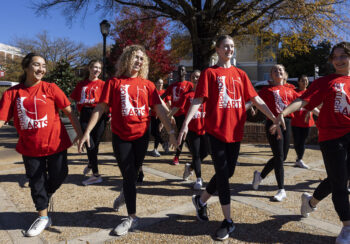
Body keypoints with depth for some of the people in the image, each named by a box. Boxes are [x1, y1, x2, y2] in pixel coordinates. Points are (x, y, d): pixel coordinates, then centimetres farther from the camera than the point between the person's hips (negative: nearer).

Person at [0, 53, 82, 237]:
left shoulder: (50, 88, -5)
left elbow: (69, 111, -6)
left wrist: (80, 133, -12)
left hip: (55, 143, -1)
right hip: (30, 147, 1)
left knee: (58, 176, 10)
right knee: (36, 182, 12)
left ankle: (45, 196, 45)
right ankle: (43, 217, 32)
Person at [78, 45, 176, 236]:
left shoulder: (147, 85, 4)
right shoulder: (114, 83, -1)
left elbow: (159, 109, 1)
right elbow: (100, 108, -4)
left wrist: (171, 131, -5)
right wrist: (87, 131, -10)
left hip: (141, 136, 2)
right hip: (121, 137, -2)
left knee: (133, 173, 15)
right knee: (129, 176, 4)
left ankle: (125, 193, 47)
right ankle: (132, 217, 19)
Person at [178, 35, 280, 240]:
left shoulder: (240, 74, 13)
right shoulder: (209, 73, 0)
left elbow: (256, 99, 12)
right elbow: (198, 100, -8)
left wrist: (274, 118, 5)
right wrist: (186, 124, -19)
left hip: (235, 131, 5)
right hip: (216, 130, -5)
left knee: (228, 172, 11)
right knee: (223, 173, -3)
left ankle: (201, 200, 33)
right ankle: (228, 221, 11)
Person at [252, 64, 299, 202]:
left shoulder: (289, 90, 15)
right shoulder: (267, 90, 2)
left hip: (287, 123, 5)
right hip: (273, 123, -5)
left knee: (282, 156, 9)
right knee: (279, 156, -6)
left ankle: (260, 175, 30)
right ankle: (281, 190, 5)